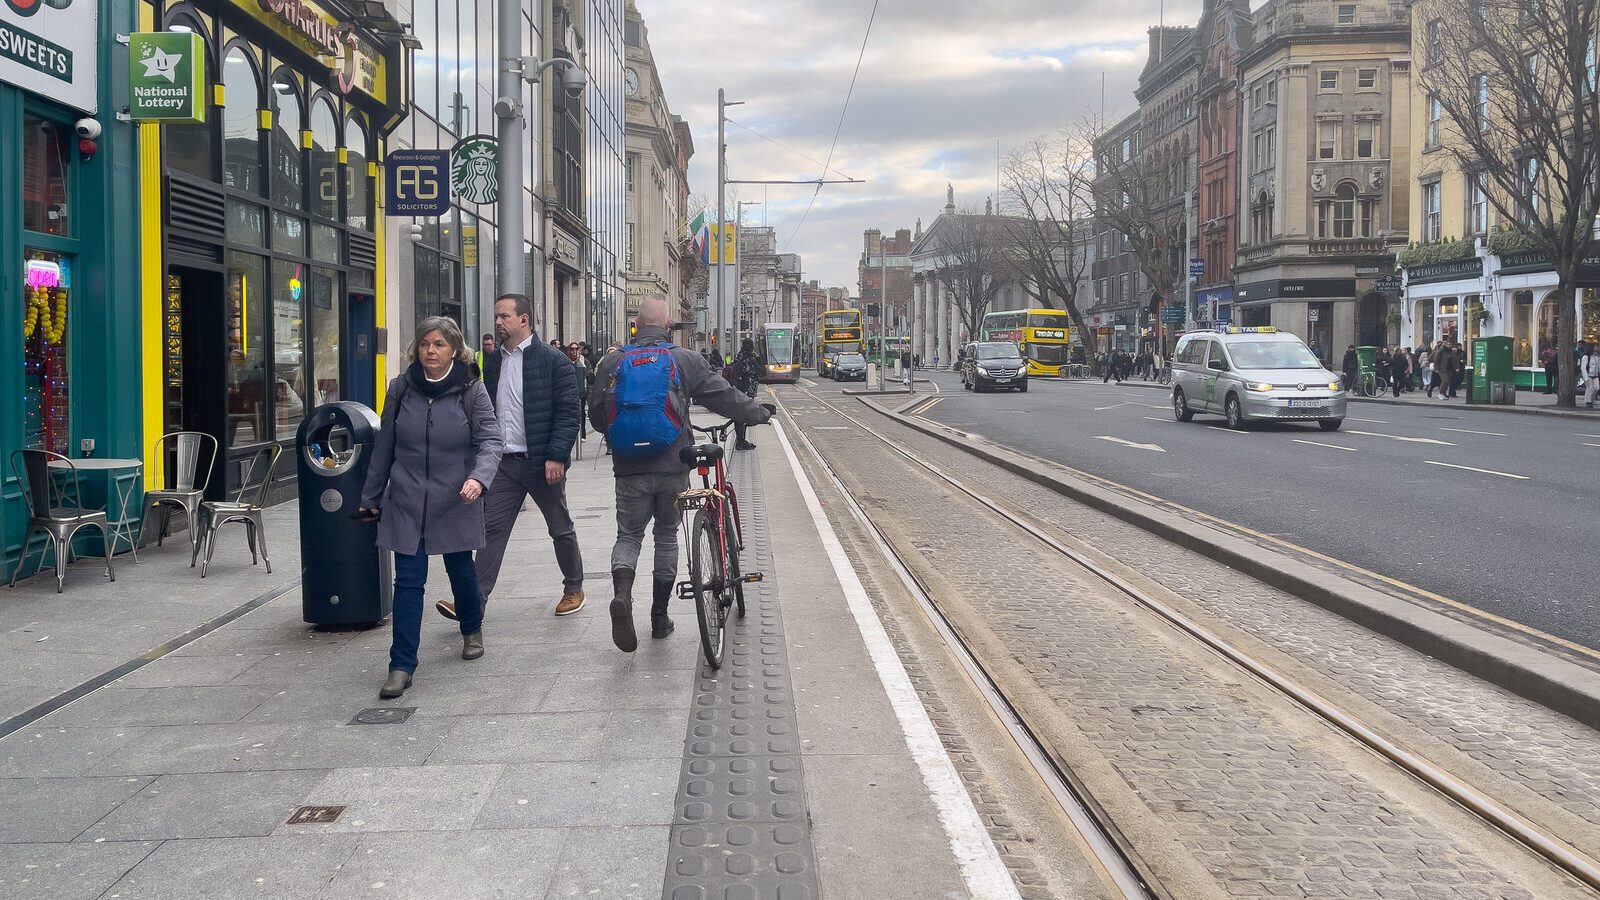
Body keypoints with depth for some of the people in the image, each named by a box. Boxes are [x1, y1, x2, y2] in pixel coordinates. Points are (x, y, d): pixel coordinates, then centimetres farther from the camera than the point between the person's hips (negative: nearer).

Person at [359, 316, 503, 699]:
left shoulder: (471, 390, -7)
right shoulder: (401, 388, 1)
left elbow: (490, 439, -13)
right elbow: (384, 447, 8)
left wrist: (478, 477, -33)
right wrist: (371, 497, 12)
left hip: (455, 502, -1)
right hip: (407, 502, 1)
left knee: (461, 570, 16)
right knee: (408, 581, -3)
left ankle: (472, 631, 44)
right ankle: (402, 666, 1)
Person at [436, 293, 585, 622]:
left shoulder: (553, 361, -8)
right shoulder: (492, 363, 11)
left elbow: (568, 411, -12)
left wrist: (556, 455, -19)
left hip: (542, 462, -5)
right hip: (503, 462, 5)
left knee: (561, 529, 10)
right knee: (492, 529, -2)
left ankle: (574, 589, 28)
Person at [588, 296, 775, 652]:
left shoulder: (612, 362, 1)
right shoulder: (685, 359, -3)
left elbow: (597, 418, 6)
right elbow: (724, 396, 0)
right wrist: (760, 414, 17)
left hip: (630, 468, 0)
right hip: (673, 466, 0)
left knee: (628, 535, 10)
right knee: (667, 535, 15)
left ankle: (622, 593, -19)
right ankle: (660, 616, 19)